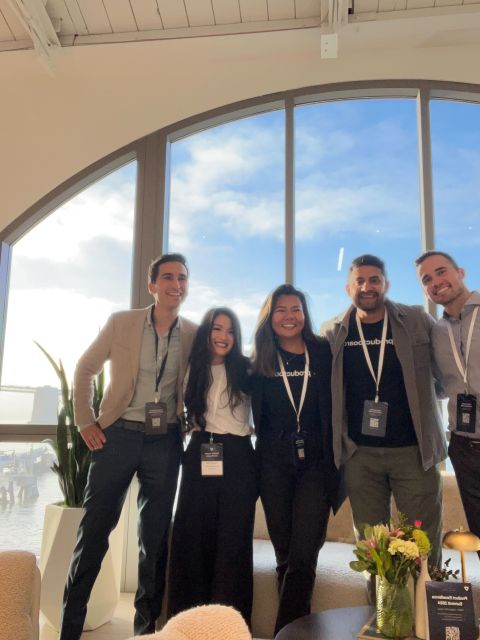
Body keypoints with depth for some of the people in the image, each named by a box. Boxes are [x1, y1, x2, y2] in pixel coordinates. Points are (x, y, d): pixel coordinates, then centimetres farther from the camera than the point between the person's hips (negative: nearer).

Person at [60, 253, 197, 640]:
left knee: (156, 535, 10)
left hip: (165, 441, 2)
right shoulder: (121, 322, -1)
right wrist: (86, 422, -1)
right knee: (94, 529, 4)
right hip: (118, 434, -1)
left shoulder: (194, 334, 3)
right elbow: (85, 369, 5)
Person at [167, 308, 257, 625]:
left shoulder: (245, 369, 0)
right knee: (193, 540, 7)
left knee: (233, 543, 2)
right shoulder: (194, 368, 8)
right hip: (200, 458, 2)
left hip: (237, 459, -2)